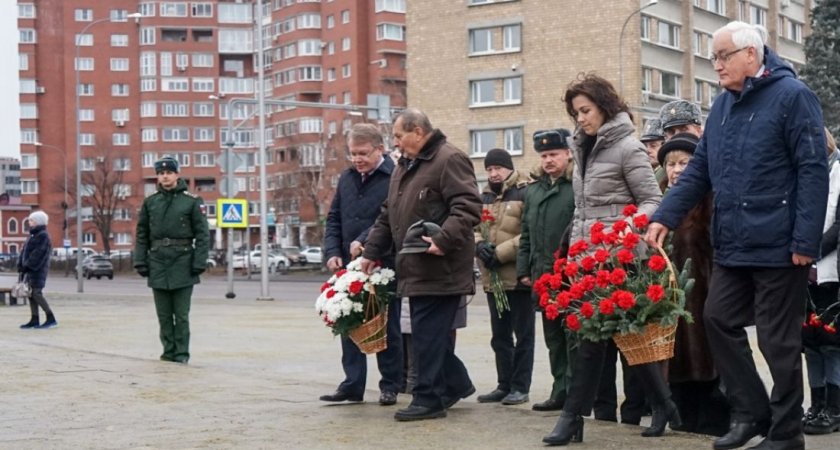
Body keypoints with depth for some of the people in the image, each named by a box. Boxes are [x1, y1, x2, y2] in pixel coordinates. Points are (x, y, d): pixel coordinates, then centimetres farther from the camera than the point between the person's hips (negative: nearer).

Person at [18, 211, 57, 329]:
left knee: (36, 293, -13)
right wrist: (20, 265, 4)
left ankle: (51, 319, -11)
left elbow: (38, 254, -21)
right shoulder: (33, 235, 17)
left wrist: (27, 266, -19)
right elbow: (24, 251, 16)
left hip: (38, 270, -10)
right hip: (30, 270, 10)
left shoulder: (43, 236, -13)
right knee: (31, 294, 8)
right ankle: (35, 320, 12)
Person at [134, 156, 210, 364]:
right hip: (158, 263, 3)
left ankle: (181, 353, 5)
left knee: (181, 314, -1)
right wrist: (140, 261, 3)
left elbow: (202, 234, -3)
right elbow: (141, 235, 11)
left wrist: (199, 262, -10)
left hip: (182, 263, -3)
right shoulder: (150, 202, 10)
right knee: (163, 314, 7)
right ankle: (169, 351, 15)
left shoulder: (192, 201, 0)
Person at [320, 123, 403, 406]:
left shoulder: (395, 178, -11)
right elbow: (334, 219, 14)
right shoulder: (346, 178, 12)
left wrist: (364, 241, -25)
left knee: (387, 327, 5)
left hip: (383, 265, -6)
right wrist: (332, 252, 2)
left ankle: (390, 386, 15)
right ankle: (352, 385, 16)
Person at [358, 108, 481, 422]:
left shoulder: (449, 160, -9)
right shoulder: (404, 167, 21)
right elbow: (388, 216, 26)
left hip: (440, 268, -9)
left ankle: (430, 398, 2)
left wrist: (444, 240, -28)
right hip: (415, 269, 9)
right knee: (432, 332, 14)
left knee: (428, 333, -6)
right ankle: (456, 384, 28)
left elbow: (468, 206, -19)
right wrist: (372, 251, 20)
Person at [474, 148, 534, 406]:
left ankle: (520, 387, 6)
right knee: (499, 335, 13)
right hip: (492, 278, 7)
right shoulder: (485, 197, 17)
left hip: (518, 277, -7)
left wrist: (501, 253, -17)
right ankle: (504, 385, 22)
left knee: (523, 334, 1)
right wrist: (480, 245, -10)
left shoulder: (525, 193, -7)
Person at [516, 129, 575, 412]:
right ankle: (561, 391, 19)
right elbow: (526, 235, 18)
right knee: (553, 338, 12)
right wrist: (524, 269, 12)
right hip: (542, 276, 7)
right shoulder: (533, 190, 16)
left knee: (573, 337, -2)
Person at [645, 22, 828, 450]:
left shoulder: (791, 96, -9)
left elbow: (813, 171, -14)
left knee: (778, 338, 1)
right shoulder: (722, 105, 14)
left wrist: (805, 240, -19)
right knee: (719, 320, 10)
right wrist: (665, 217, 4)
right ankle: (752, 412, 23)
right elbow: (699, 170, 16)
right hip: (732, 245, 8)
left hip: (777, 246, -8)